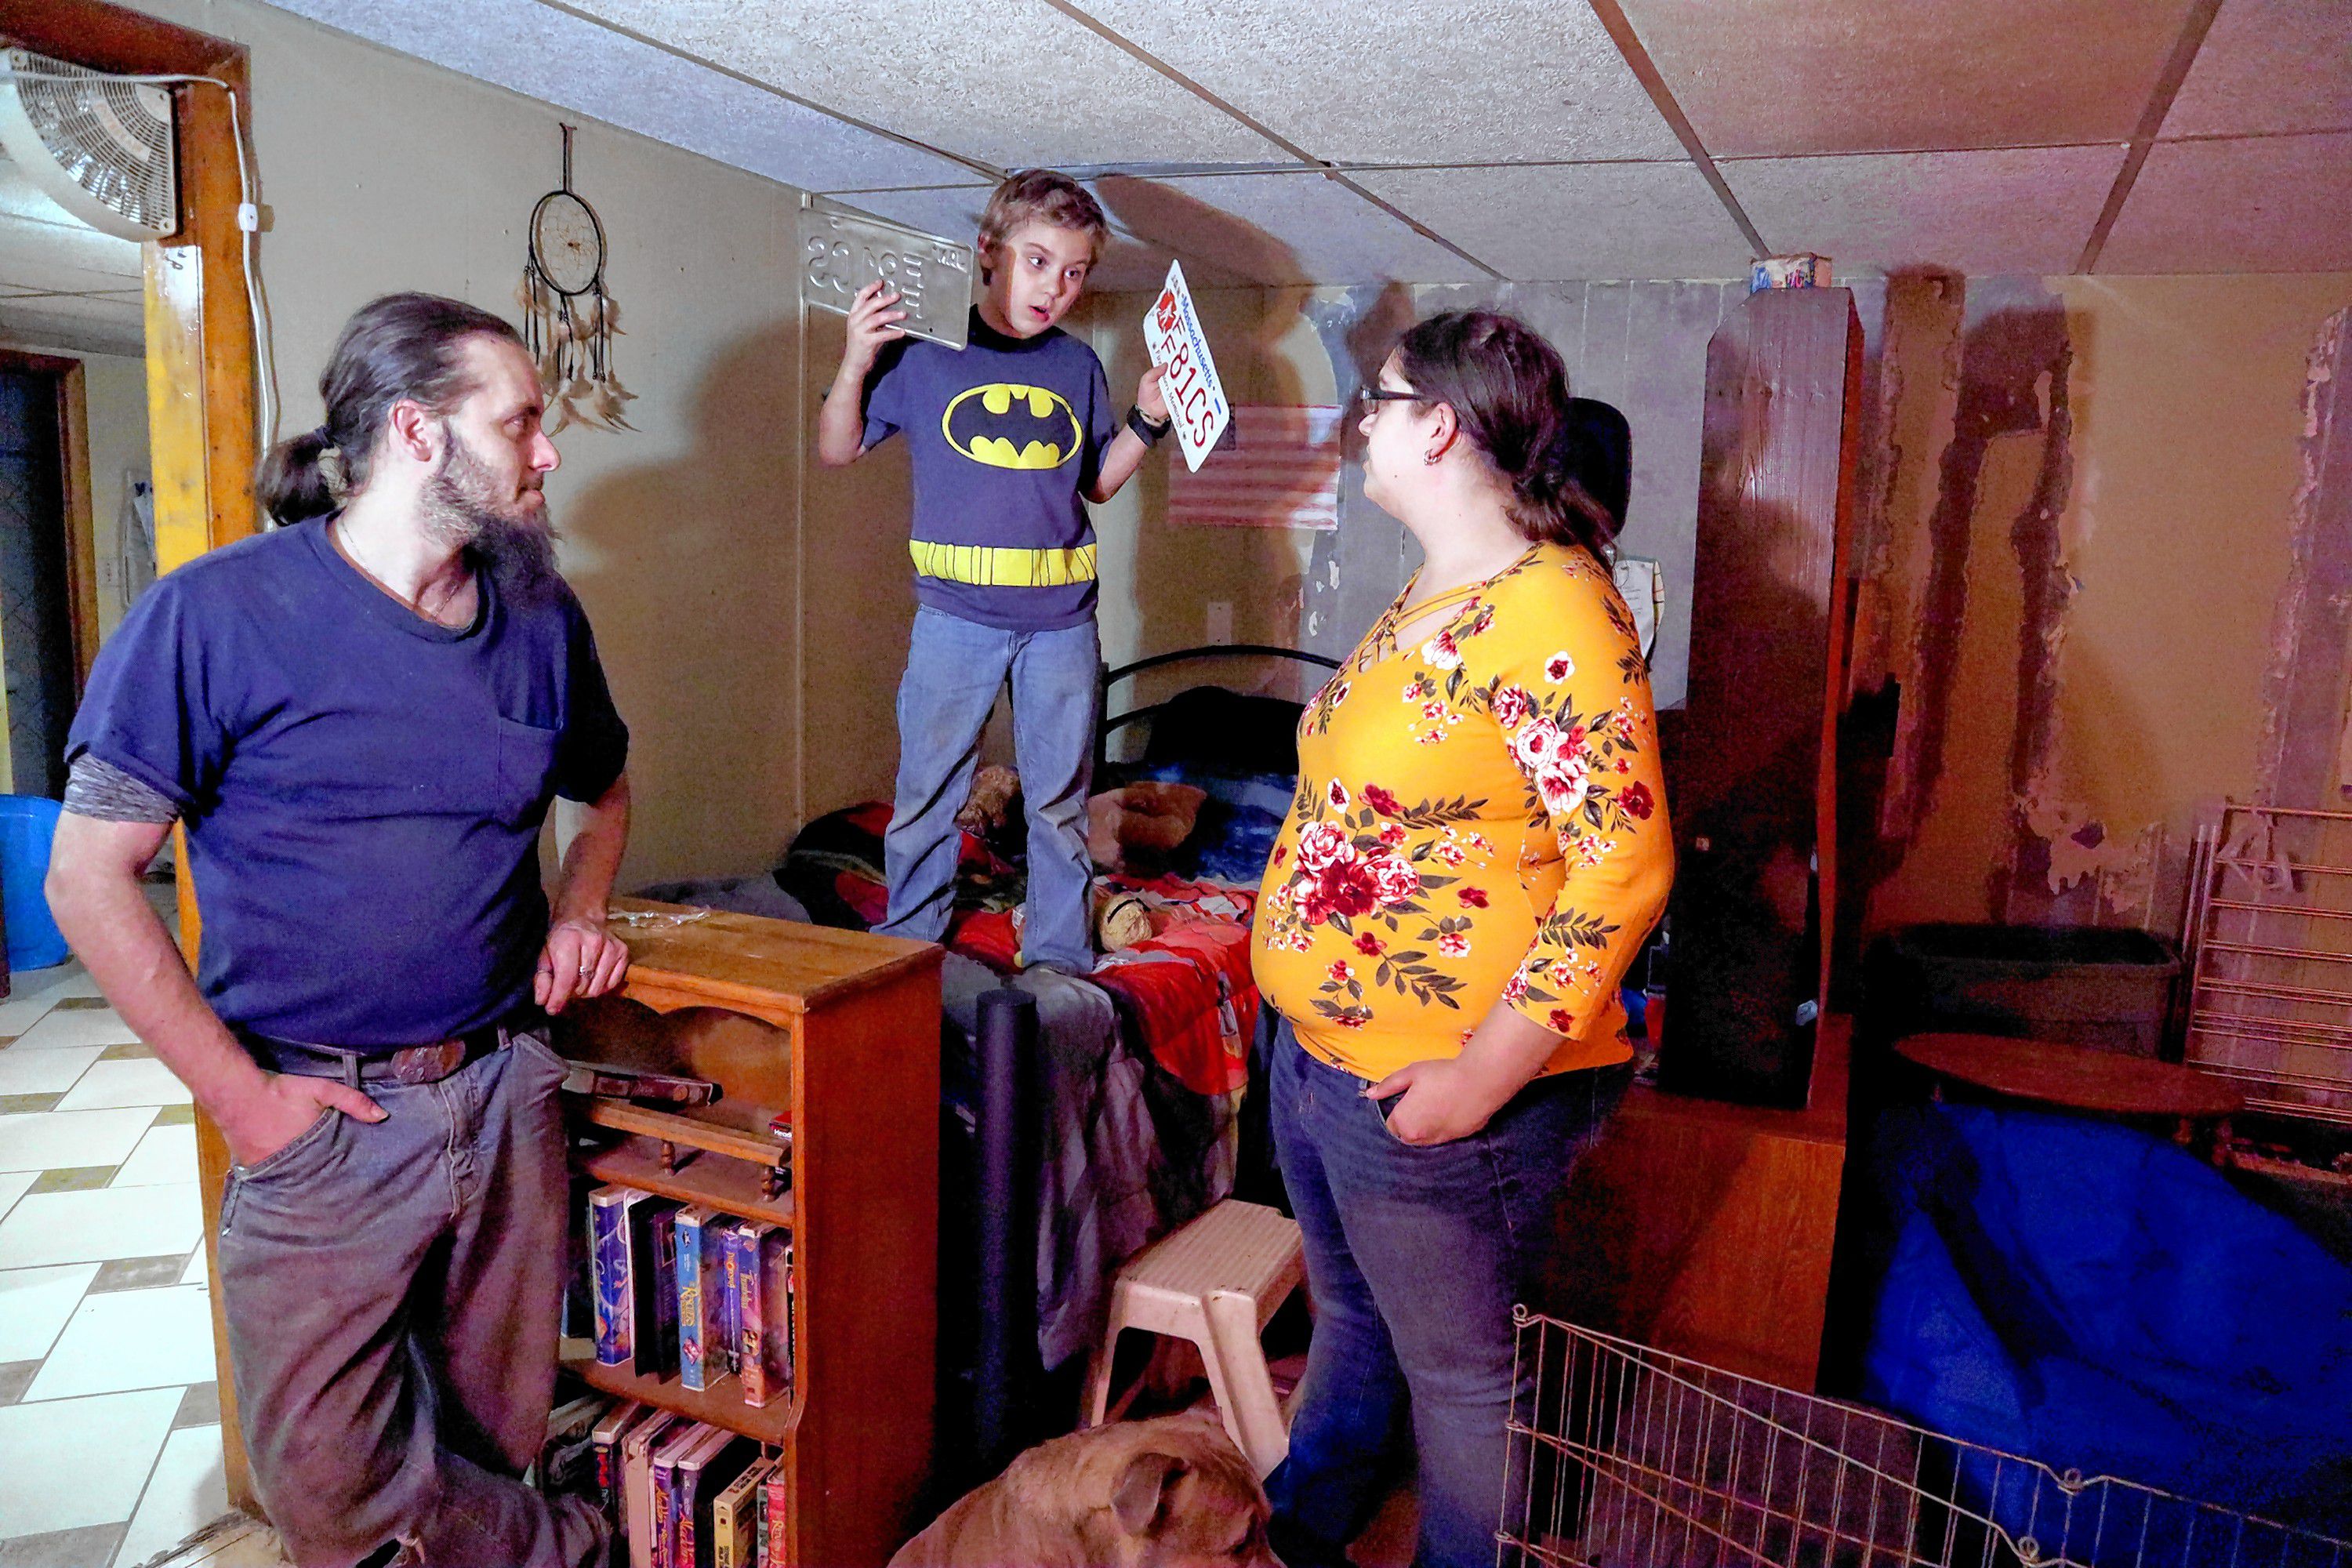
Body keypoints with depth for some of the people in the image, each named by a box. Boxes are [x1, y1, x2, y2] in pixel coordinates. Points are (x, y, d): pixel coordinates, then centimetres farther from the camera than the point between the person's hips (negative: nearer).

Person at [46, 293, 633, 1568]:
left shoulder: (540, 616, 5)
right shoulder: (218, 614, -10)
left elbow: (604, 788, 23)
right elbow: (89, 877, -9)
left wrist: (580, 912, 4)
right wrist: (238, 1094, -11)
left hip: (507, 1094, 4)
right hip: (320, 1115, -3)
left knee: (498, 1448, 16)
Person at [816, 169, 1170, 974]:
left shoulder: (1077, 366, 9)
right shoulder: (924, 351, -1)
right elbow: (837, 450, 4)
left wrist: (1147, 418, 3)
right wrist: (856, 363, -11)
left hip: (1062, 617, 3)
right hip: (956, 613, -2)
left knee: (1060, 797, 9)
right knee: (928, 790, 6)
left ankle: (1058, 952, 22)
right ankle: (906, 943, 23)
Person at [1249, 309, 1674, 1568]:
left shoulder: (1552, 610, -22)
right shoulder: (1430, 594, 9)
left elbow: (1625, 866, -25)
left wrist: (1483, 1076, -25)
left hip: (1437, 1090, -9)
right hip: (1318, 1048, 10)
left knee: (1457, 1376, 13)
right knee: (1349, 1321, 28)